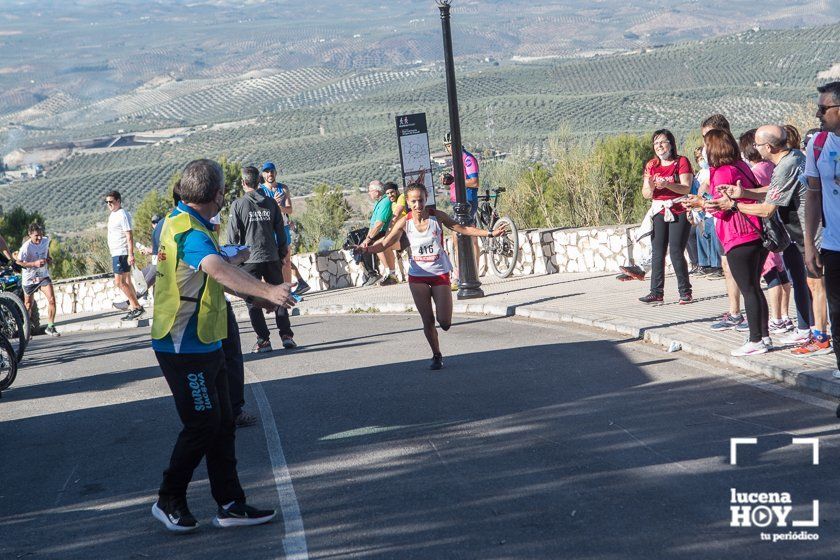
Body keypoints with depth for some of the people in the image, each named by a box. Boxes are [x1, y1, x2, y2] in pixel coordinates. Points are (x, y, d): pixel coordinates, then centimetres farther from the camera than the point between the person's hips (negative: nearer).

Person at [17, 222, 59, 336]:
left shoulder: (46, 240, -5)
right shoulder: (26, 247, -22)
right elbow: (18, 263, -19)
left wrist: (48, 259, 1)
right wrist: (34, 264, -29)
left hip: (43, 276, 3)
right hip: (29, 279, -3)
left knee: (52, 300, -13)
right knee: (28, 306, 10)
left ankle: (50, 327, -2)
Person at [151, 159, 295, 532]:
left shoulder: (179, 221, 12)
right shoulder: (189, 231, -21)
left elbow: (212, 275, 27)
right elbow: (220, 270, -42)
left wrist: (254, 295, 35)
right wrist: (267, 290, -55)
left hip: (204, 344, 10)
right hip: (185, 347, -10)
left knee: (222, 423, 11)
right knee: (202, 424, -2)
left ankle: (230, 505, 16)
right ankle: (169, 501, 14)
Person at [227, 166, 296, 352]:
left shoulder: (238, 204, -5)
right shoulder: (271, 203, 6)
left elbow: (233, 235, -5)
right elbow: (280, 231, 9)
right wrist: (282, 255, 17)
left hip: (249, 259, -3)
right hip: (272, 258, 3)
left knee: (253, 301, 3)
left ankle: (263, 340, 0)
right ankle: (286, 335, 4)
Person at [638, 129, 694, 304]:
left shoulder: (682, 162, -2)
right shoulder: (651, 165, 11)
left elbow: (686, 188, -12)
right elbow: (646, 194, 7)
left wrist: (666, 184, -27)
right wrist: (650, 186, -16)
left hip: (679, 212, -4)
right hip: (659, 212, 4)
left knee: (676, 253, -9)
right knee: (657, 253, -1)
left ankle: (685, 291, 1)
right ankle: (657, 292, 1)